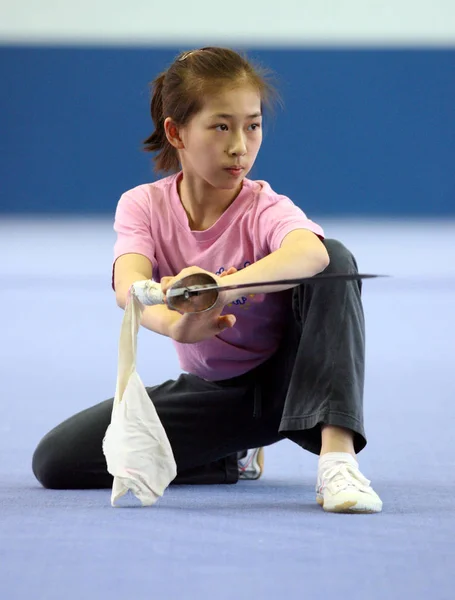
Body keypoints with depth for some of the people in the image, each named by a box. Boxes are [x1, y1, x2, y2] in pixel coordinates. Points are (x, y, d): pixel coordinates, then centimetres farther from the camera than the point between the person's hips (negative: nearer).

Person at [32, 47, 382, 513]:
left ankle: (337, 455, -39)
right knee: (56, 459, -14)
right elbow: (128, 284, -35)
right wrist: (174, 323, -61)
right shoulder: (144, 206, -12)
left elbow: (311, 252, -48)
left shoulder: (264, 209, -21)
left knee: (336, 258, -32)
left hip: (286, 383, -3)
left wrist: (226, 286, -69)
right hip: (211, 389, 3)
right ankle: (226, 461, 6)